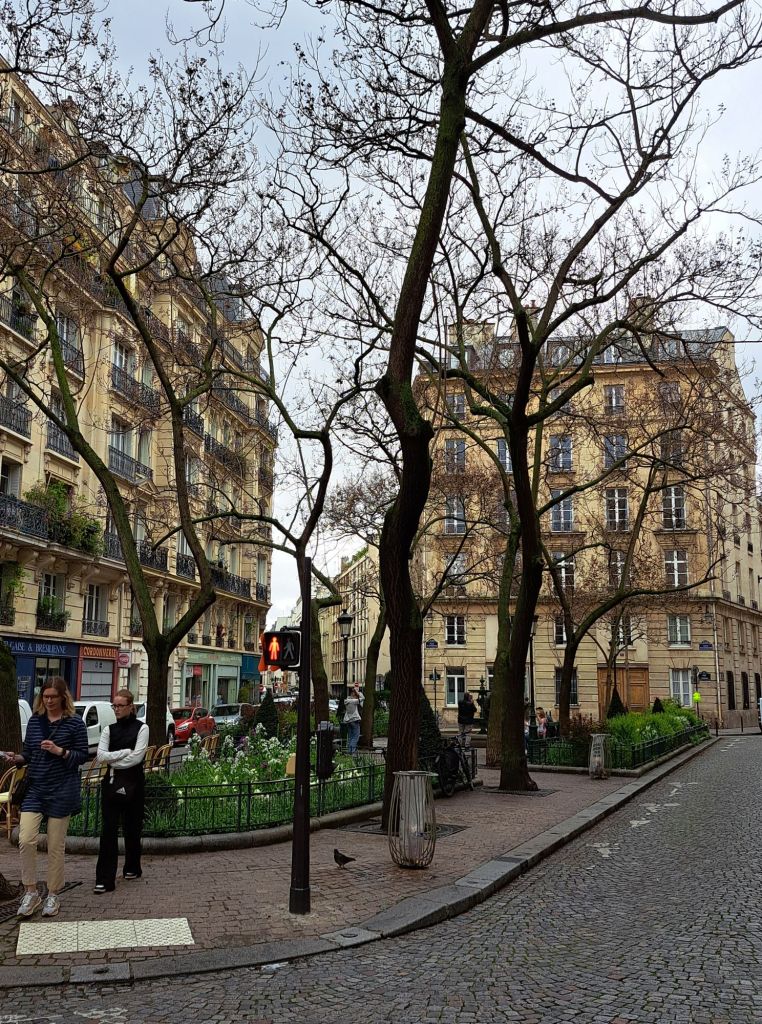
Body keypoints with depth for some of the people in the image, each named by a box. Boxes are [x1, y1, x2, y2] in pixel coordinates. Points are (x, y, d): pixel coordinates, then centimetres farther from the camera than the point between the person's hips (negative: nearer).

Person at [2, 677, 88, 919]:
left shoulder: (75, 723, -5)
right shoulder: (34, 721, 7)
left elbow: (82, 756, -5)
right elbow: (29, 754, 13)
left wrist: (60, 751, -19)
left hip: (61, 791, -3)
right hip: (34, 789, 3)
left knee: (56, 846, 5)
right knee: (26, 840, -9)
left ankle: (53, 895, 22)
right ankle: (31, 892, 10)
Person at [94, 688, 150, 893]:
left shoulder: (141, 728, -2)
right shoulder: (109, 729, 8)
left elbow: (137, 757, -11)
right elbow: (101, 756, -2)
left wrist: (113, 759, -7)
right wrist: (125, 752, -11)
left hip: (133, 782, -2)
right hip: (111, 782, 2)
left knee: (132, 826, 9)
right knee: (108, 829, -4)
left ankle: (132, 868, 29)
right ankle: (104, 879, -3)